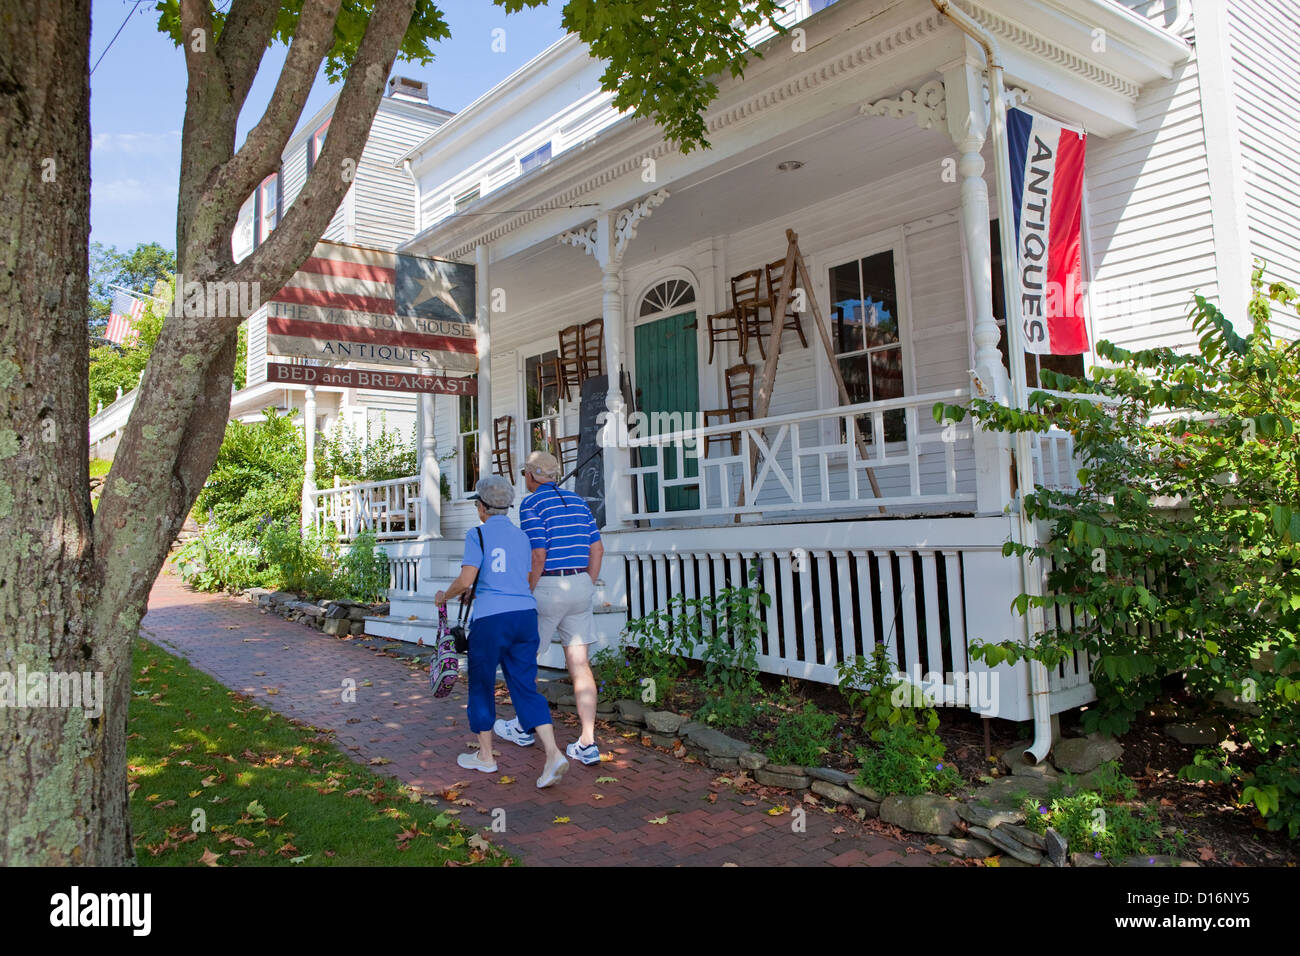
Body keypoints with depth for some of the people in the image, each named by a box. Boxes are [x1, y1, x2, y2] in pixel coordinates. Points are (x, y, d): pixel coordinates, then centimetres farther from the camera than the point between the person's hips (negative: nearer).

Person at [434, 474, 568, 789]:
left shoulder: (477, 534, -3)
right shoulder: (522, 537, 15)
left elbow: (466, 580, -12)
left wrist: (444, 596, 8)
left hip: (491, 617, -5)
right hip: (525, 613, 5)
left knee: (481, 684, 12)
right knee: (525, 686, 7)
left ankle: (485, 756, 24)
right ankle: (553, 754, -7)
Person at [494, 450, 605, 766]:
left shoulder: (531, 504, -8)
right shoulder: (577, 502, 13)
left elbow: (538, 555, -16)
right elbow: (597, 549, 12)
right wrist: (586, 589, 17)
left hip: (547, 586, -6)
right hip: (579, 586, 6)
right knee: (579, 663, 3)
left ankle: (523, 728, 29)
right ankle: (588, 744, 0)